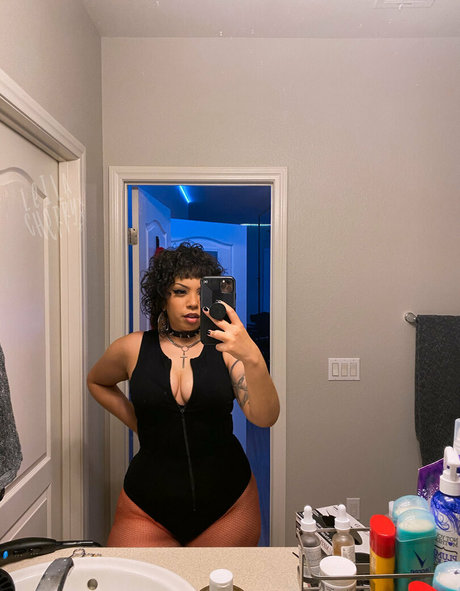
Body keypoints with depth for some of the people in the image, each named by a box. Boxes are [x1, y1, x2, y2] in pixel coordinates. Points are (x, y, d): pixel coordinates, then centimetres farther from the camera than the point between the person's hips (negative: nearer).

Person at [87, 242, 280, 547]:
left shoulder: (226, 347, -7)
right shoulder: (133, 348, -2)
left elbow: (265, 417, -19)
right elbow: (97, 382, 19)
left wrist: (252, 357, -36)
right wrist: (135, 421, 6)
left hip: (227, 502, 0)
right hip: (148, 510, 1)